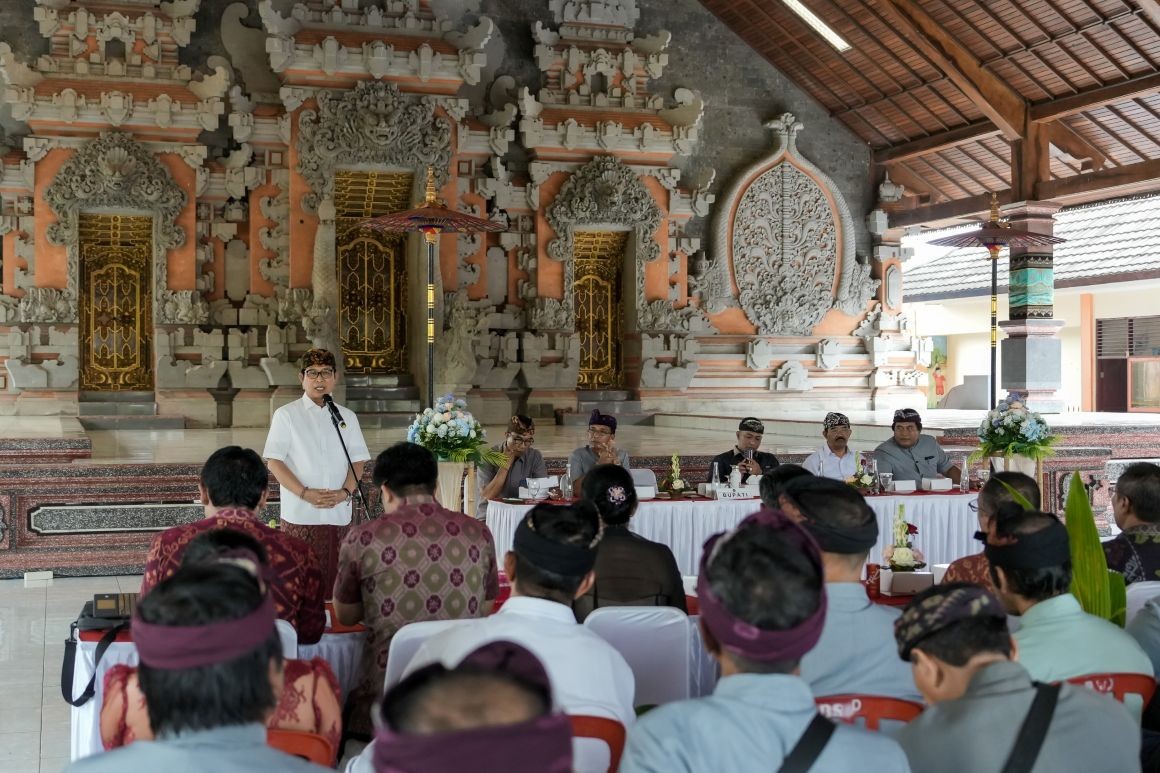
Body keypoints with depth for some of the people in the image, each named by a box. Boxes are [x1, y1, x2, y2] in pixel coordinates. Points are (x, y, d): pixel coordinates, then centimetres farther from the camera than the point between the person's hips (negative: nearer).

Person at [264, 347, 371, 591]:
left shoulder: (347, 417, 14)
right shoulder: (286, 415, 4)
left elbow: (358, 461, 11)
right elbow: (274, 461, -2)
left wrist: (344, 492, -8)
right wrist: (305, 494, -13)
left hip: (339, 514, 3)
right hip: (299, 515, -3)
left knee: (335, 581, 0)